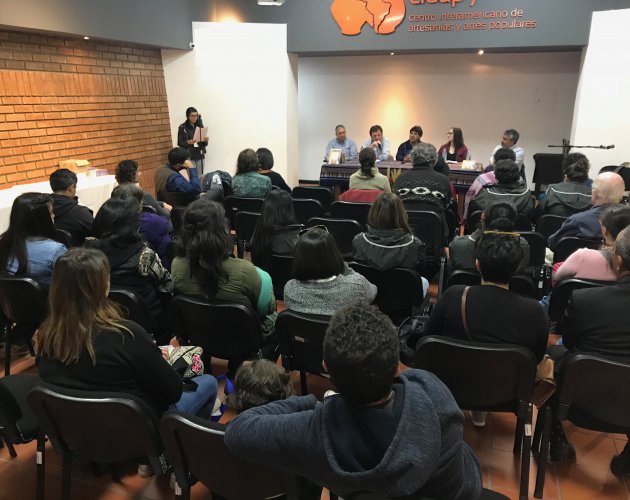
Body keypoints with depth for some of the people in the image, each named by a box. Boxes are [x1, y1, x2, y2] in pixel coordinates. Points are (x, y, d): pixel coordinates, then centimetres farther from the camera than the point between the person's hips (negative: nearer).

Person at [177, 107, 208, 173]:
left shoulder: (199, 125, 9)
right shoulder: (182, 127, -3)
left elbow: (204, 143, 11)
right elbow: (180, 143, -4)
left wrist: (205, 140, -11)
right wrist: (188, 142, -22)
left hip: (200, 156, 4)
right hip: (189, 157, -4)